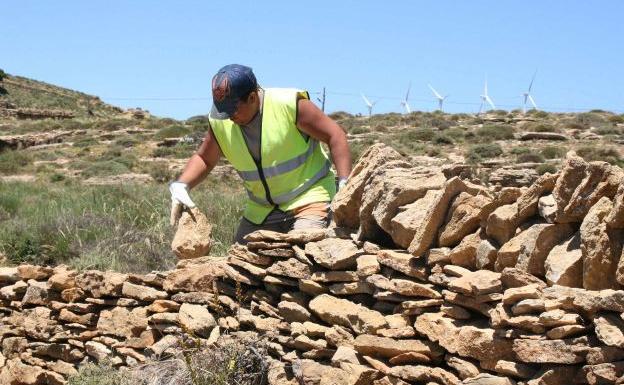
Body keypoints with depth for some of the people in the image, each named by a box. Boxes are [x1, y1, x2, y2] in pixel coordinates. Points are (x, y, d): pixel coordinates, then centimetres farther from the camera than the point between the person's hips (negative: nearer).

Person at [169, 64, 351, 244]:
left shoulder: (290, 105, -19)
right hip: (261, 210, 5)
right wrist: (181, 185, -8)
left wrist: (344, 185, -20)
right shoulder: (219, 122, -5)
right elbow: (204, 159, 11)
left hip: (308, 198, -5)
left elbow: (335, 135, -14)